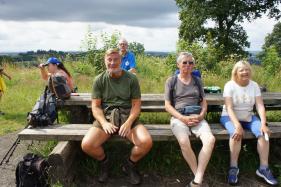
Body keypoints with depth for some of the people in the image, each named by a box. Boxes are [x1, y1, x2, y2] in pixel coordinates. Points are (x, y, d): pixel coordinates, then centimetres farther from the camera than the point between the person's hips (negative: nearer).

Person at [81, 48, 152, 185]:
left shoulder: (131, 79, 2)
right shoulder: (99, 80, 4)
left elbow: (136, 104, 1)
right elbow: (95, 106, 1)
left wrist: (129, 122, -18)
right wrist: (104, 123, -18)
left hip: (128, 116, 0)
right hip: (105, 117, 1)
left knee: (146, 142, -26)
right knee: (86, 145, -24)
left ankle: (130, 164, 9)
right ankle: (104, 161, 13)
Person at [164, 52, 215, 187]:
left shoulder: (197, 81, 18)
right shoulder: (171, 81, 8)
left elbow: (204, 102, 17)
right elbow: (167, 105, 2)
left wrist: (201, 116, -5)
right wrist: (183, 118, -13)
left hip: (196, 117, 3)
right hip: (178, 117, -3)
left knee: (210, 139, -29)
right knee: (184, 142, -35)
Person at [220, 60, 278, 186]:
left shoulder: (254, 85, -1)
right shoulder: (229, 85, -12)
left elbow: (260, 106, -8)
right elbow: (229, 108, -20)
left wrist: (263, 124, -23)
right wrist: (238, 125, -33)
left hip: (248, 117, 4)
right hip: (230, 117, -4)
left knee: (263, 133, -22)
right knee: (236, 133, -34)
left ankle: (263, 168, -11)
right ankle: (233, 167, -21)